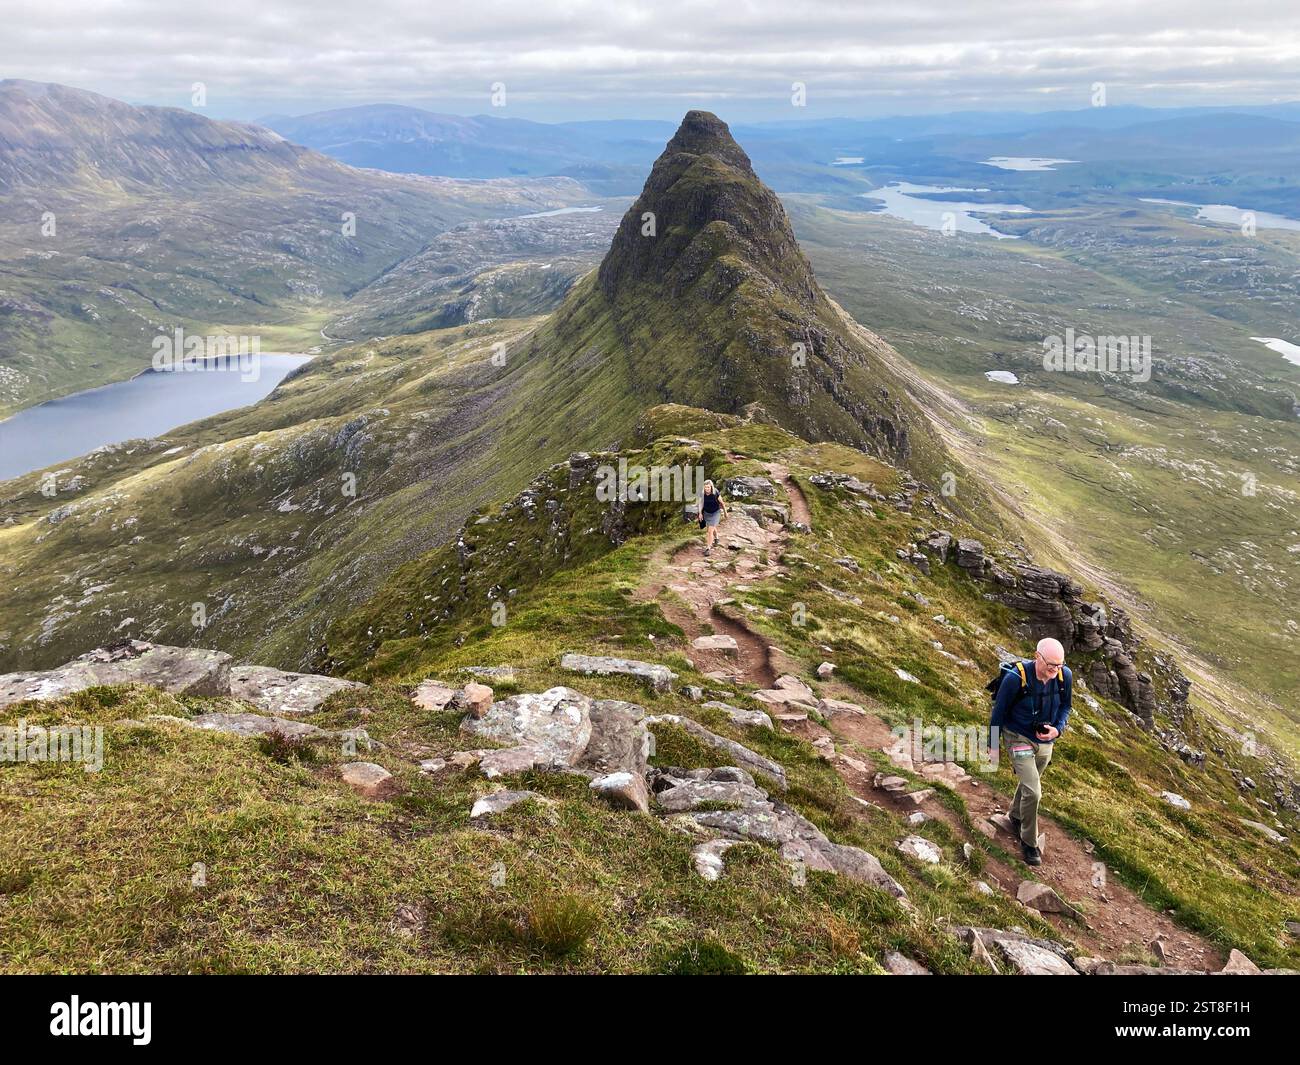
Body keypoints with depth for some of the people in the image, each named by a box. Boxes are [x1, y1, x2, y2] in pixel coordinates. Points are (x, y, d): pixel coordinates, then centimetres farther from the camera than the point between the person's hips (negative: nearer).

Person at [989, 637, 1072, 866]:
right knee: (1033, 792, -12)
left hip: (1045, 741, 5)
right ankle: (1029, 842, 8)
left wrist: (1058, 729, -16)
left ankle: (1015, 816, 53)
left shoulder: (1065, 676, -17)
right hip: (1019, 738, -5)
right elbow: (999, 711, -14)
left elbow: (1065, 706, 3)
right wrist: (993, 744, -4)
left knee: (1029, 782, 26)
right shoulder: (1016, 678, -29)